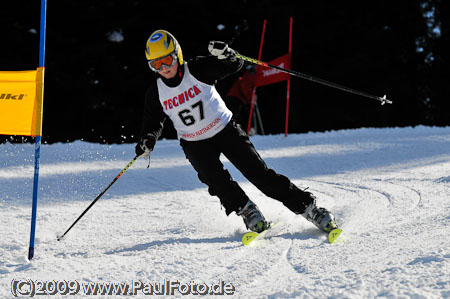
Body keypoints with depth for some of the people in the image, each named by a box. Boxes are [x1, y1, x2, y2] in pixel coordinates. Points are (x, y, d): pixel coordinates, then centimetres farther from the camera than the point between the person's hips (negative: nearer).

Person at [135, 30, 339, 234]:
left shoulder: (197, 70, -16)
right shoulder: (156, 93, -8)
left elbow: (235, 65, -17)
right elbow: (153, 122, 3)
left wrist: (225, 55, -40)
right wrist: (147, 141, -18)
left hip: (225, 130, -2)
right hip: (194, 144, 2)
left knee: (258, 172, -10)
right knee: (214, 178, -26)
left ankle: (306, 206, -4)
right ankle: (247, 211, -7)